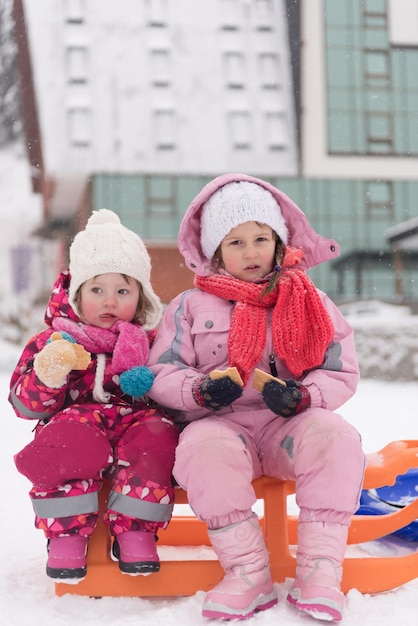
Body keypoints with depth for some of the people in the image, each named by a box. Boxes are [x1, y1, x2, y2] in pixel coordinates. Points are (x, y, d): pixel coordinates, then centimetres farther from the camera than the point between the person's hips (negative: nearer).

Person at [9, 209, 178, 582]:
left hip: (137, 422, 1)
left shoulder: (152, 341, 12)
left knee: (158, 436, -32)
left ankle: (135, 531, -17)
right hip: (78, 421, -1)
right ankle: (67, 533, -17)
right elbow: (25, 404, 4)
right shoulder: (55, 342, 9)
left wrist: (151, 383, -11)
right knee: (66, 443, -35)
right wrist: (48, 374, -17)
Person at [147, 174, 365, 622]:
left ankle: (320, 571, -25)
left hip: (288, 426, 1)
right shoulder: (190, 307, 9)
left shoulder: (312, 304, 11)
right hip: (220, 424, -1)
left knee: (335, 435, -32)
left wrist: (304, 396, -16)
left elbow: (341, 374, 6)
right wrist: (199, 389, -19)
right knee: (203, 447, -36)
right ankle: (247, 573, -26)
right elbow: (161, 374, 3)